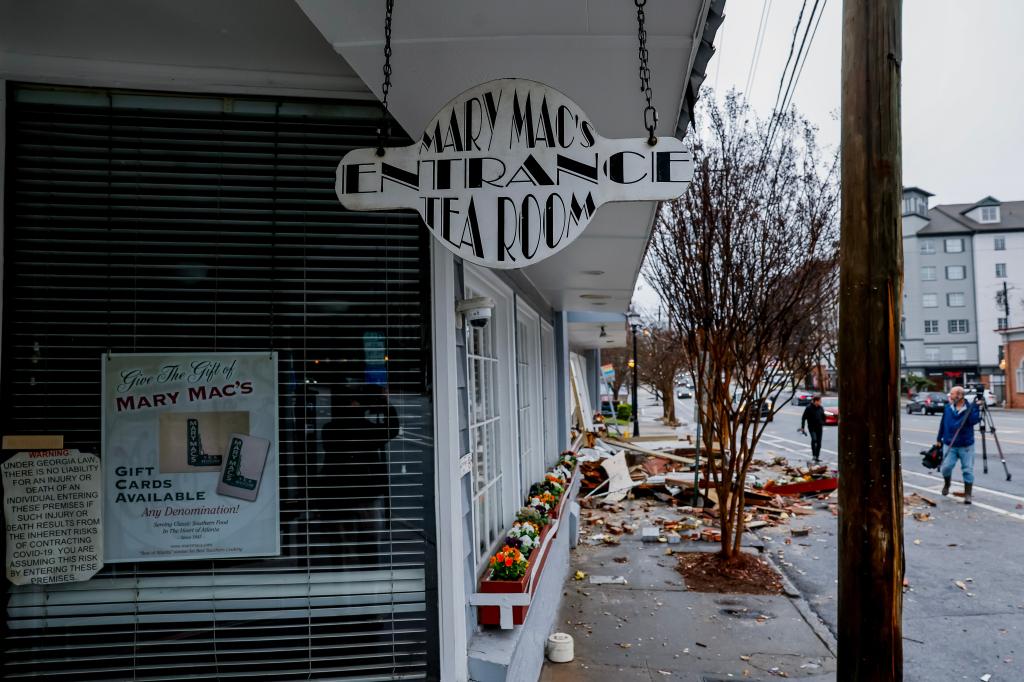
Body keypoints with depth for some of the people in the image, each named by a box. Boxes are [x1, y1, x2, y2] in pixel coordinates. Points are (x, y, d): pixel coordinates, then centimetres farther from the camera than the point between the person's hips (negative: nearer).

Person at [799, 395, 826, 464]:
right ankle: (813, 455, -14)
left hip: (819, 427, 5)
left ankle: (817, 457, 13)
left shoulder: (821, 408, 6)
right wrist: (802, 427, -6)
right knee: (814, 439, -23)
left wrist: (823, 424, 16)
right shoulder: (809, 408, -8)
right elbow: (803, 418, -5)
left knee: (819, 442, 4)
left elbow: (823, 417, 21)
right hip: (812, 427, -5)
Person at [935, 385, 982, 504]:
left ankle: (967, 495, 13)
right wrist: (939, 439, 19)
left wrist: (976, 407, -29)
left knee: (967, 470, 1)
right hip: (950, 445, 2)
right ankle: (947, 483, 23)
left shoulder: (969, 408, -6)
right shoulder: (948, 407, 5)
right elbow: (943, 424, 14)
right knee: (946, 467, -8)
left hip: (966, 446, -2)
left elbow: (973, 420, -25)